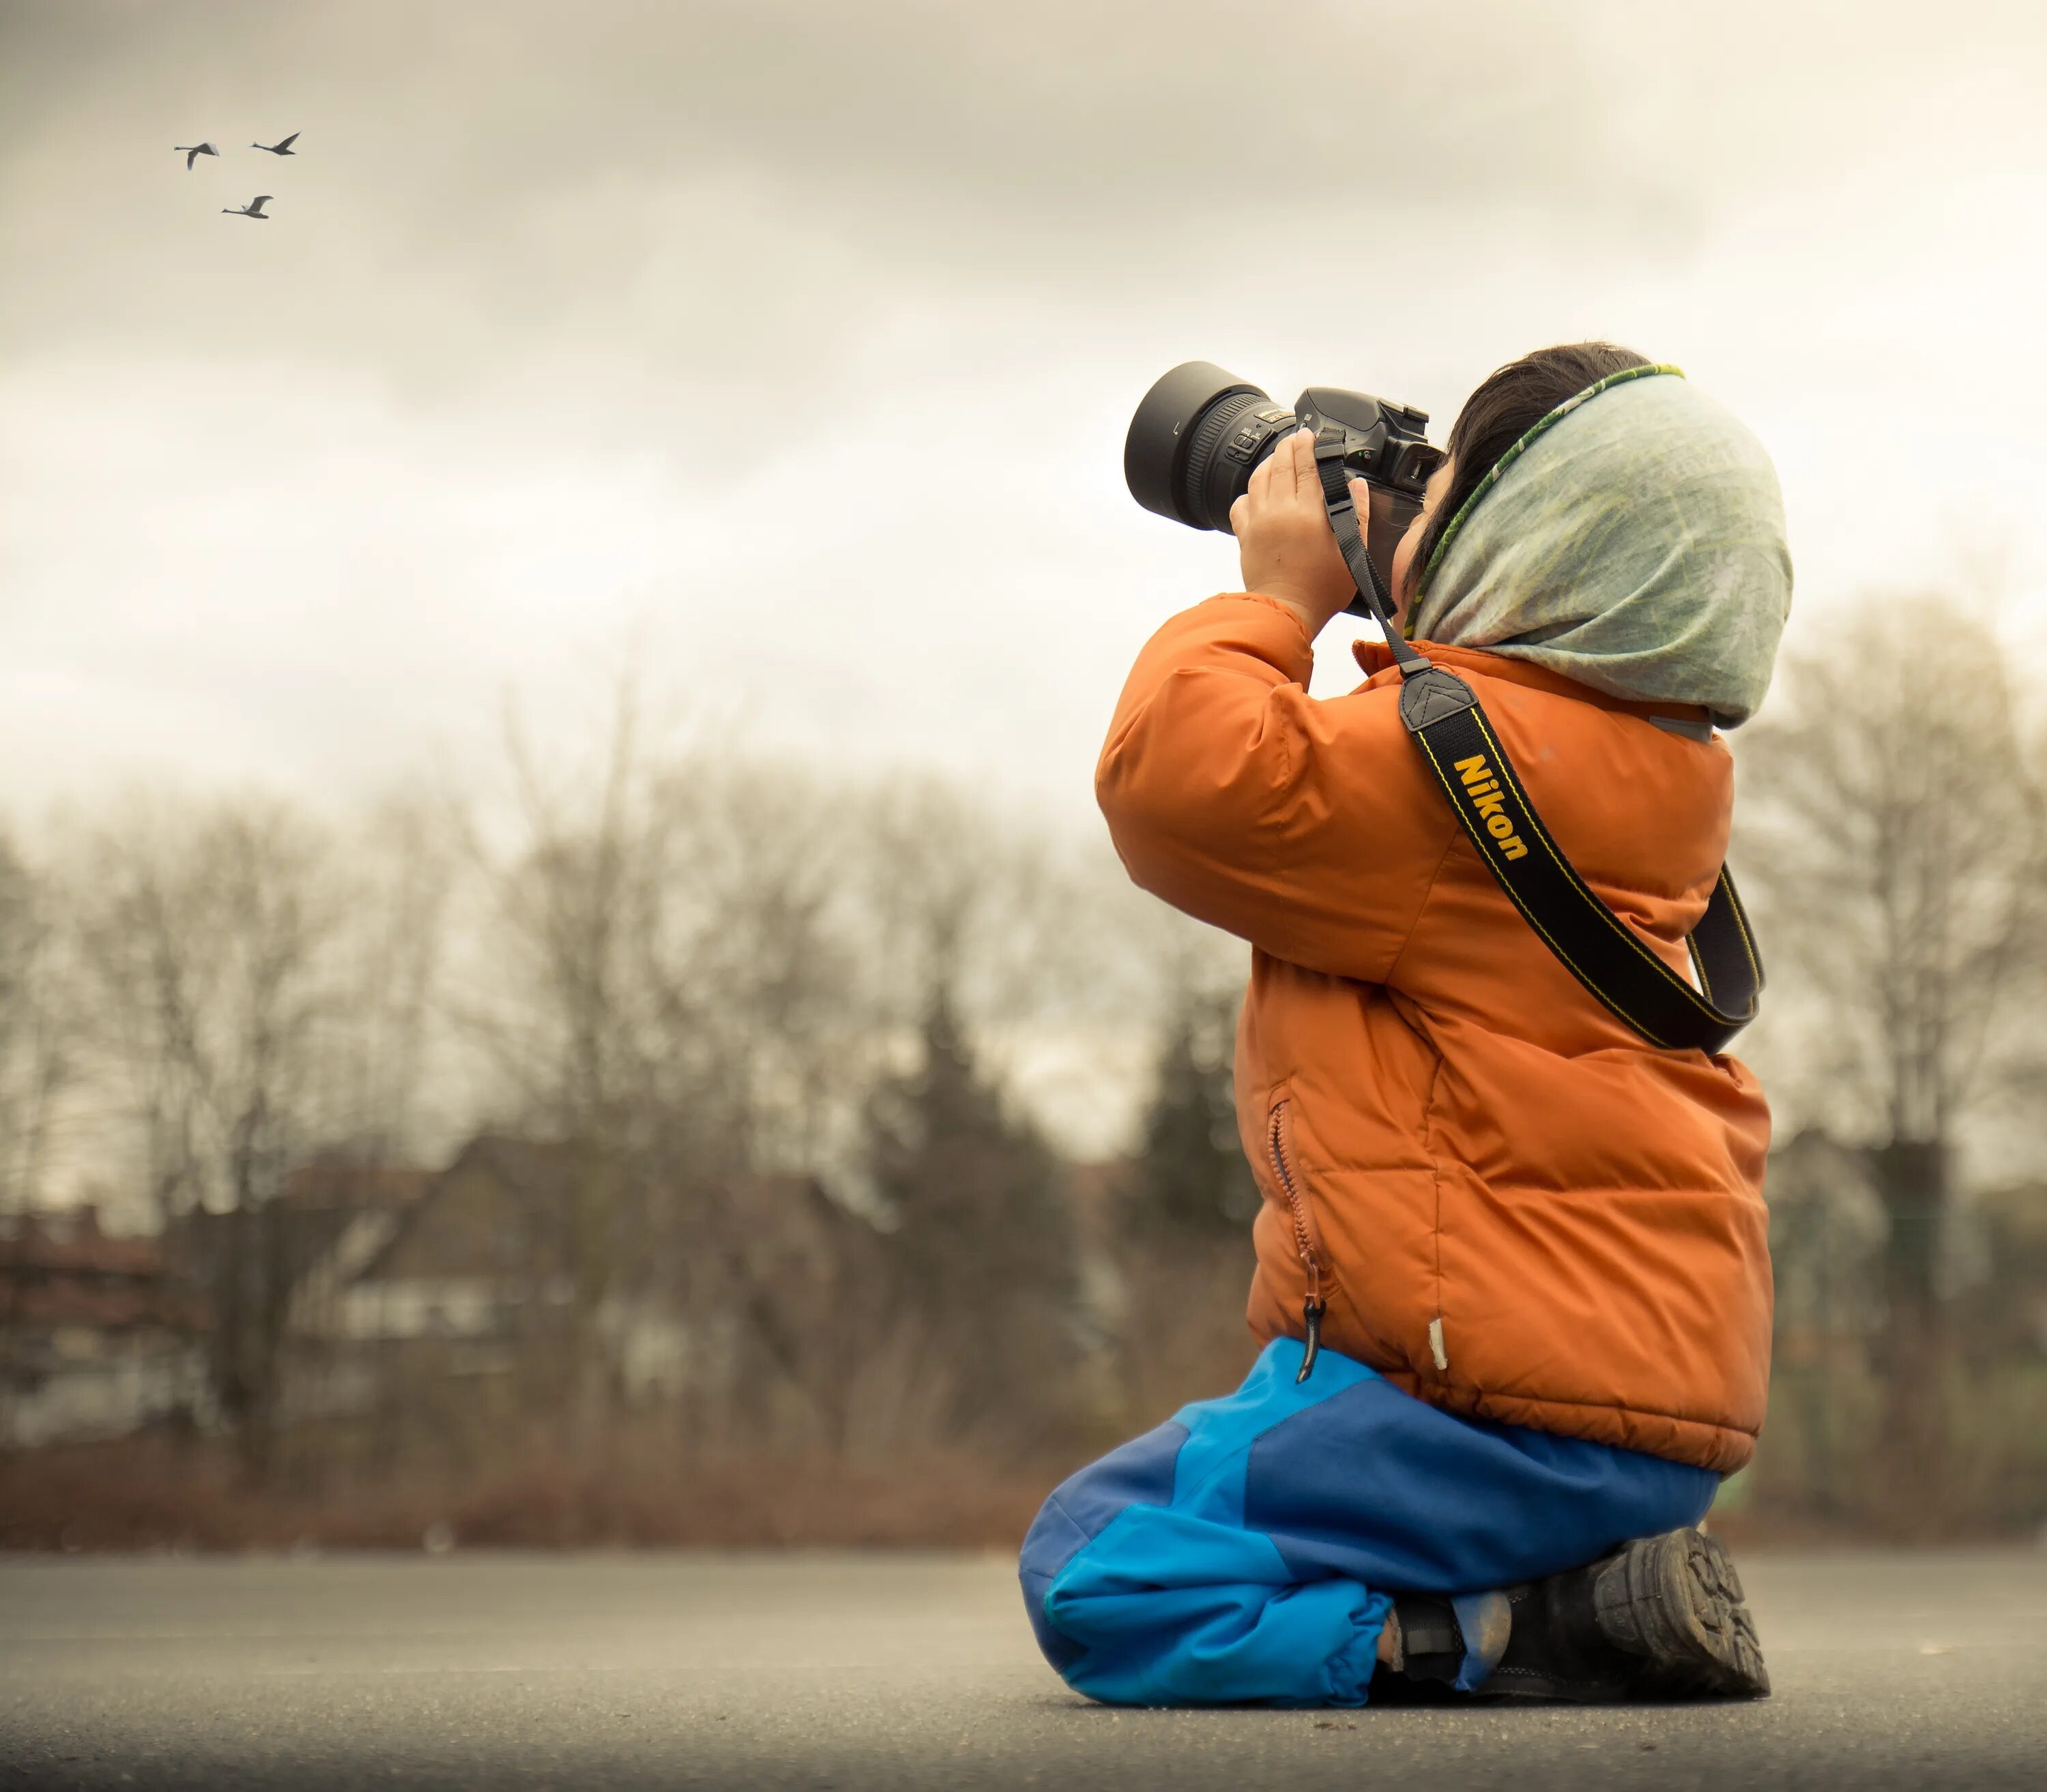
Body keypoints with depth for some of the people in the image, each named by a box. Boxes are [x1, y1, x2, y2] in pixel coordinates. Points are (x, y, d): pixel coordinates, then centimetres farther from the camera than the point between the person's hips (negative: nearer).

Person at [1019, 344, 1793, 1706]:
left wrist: (1277, 598, -6)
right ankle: (1569, 1581, 8)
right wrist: (1374, 610, 20)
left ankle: (1522, 1629, -16)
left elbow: (1184, 784, -23)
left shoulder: (1476, 751, -17)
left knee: (1092, 1573, -12)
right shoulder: (1640, 760, 16)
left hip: (1528, 1401, -11)